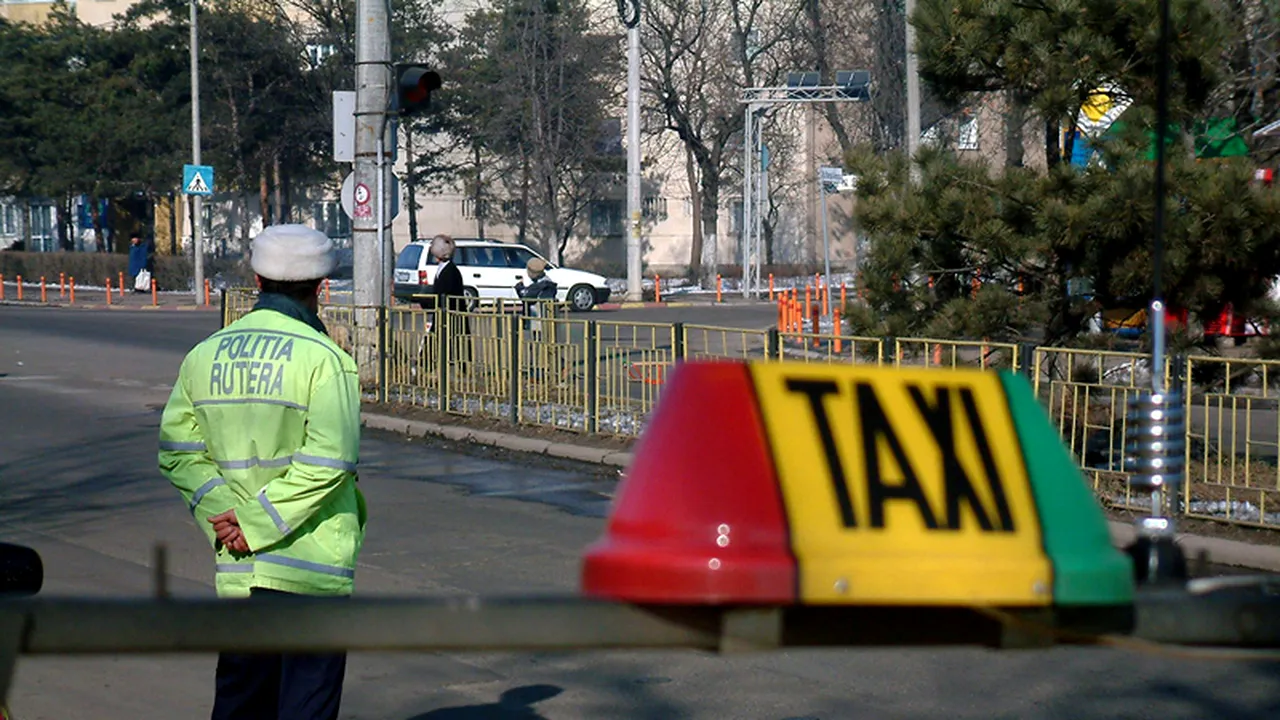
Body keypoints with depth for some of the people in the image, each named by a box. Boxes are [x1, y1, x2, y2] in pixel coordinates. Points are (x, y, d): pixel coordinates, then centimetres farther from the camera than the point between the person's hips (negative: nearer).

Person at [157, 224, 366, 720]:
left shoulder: (206, 353, 7)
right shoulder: (323, 357, -11)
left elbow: (178, 449, 4)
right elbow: (329, 459, -19)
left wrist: (221, 510, -5)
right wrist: (258, 522, -14)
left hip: (236, 565, 5)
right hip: (311, 561, -5)